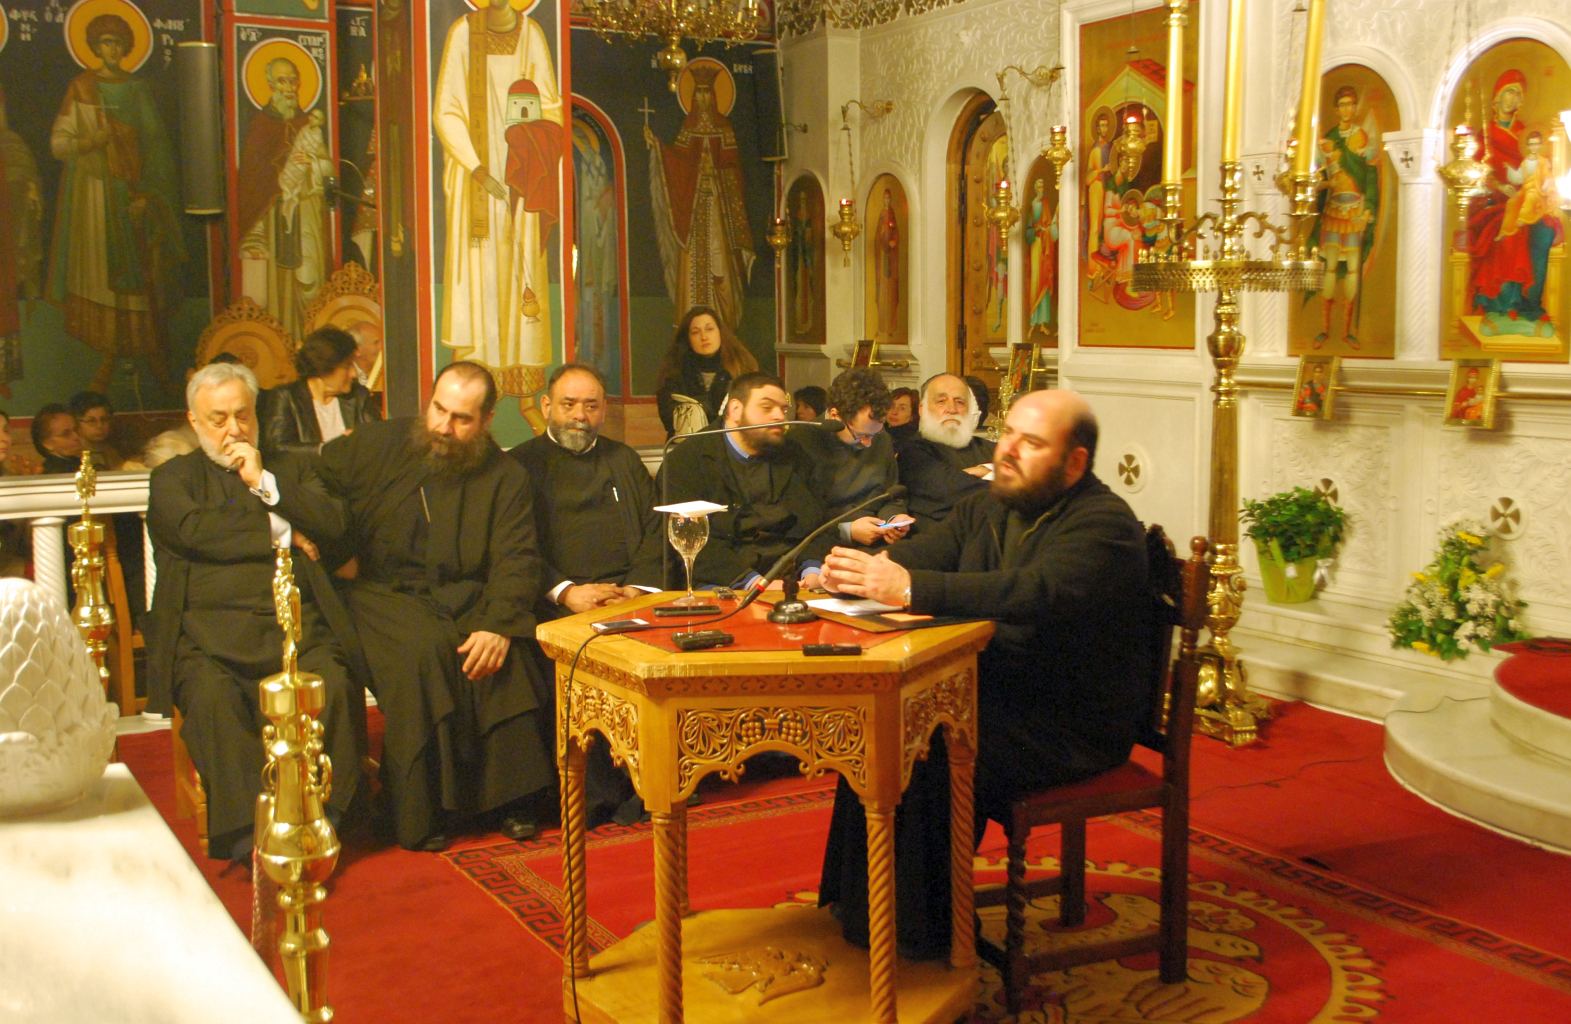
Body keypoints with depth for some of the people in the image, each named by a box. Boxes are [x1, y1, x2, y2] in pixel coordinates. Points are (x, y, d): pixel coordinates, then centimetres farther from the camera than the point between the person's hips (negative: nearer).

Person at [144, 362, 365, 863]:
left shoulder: (291, 468, 26)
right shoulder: (172, 478, 18)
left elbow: (333, 523, 8)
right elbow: (194, 530, -3)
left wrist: (265, 483, 2)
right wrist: (280, 534, 3)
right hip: (210, 631, -1)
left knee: (334, 685, -29)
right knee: (213, 695, -33)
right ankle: (247, 833, -33)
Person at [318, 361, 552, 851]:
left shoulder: (505, 477, 3)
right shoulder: (377, 444, 4)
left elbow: (516, 562, -5)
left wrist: (499, 625, -23)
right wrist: (336, 552, -5)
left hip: (461, 598, 1)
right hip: (378, 591, -1)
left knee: (504, 657, -29)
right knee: (424, 649, -32)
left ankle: (512, 797, -14)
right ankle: (421, 810, -24)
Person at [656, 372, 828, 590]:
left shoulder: (794, 457, 18)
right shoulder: (685, 460, 2)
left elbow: (814, 523, 10)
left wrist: (812, 571, -12)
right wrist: (753, 581, -21)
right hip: (720, 584, -4)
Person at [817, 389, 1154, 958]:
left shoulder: (1103, 525, -16)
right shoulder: (987, 509, 12)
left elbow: (1037, 593, -33)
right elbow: (921, 553, 3)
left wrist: (910, 588, -42)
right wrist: (863, 571, -21)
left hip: (1072, 729, -8)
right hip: (994, 694, 8)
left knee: (929, 757, -25)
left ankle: (922, 933, -8)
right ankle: (858, 904, 2)